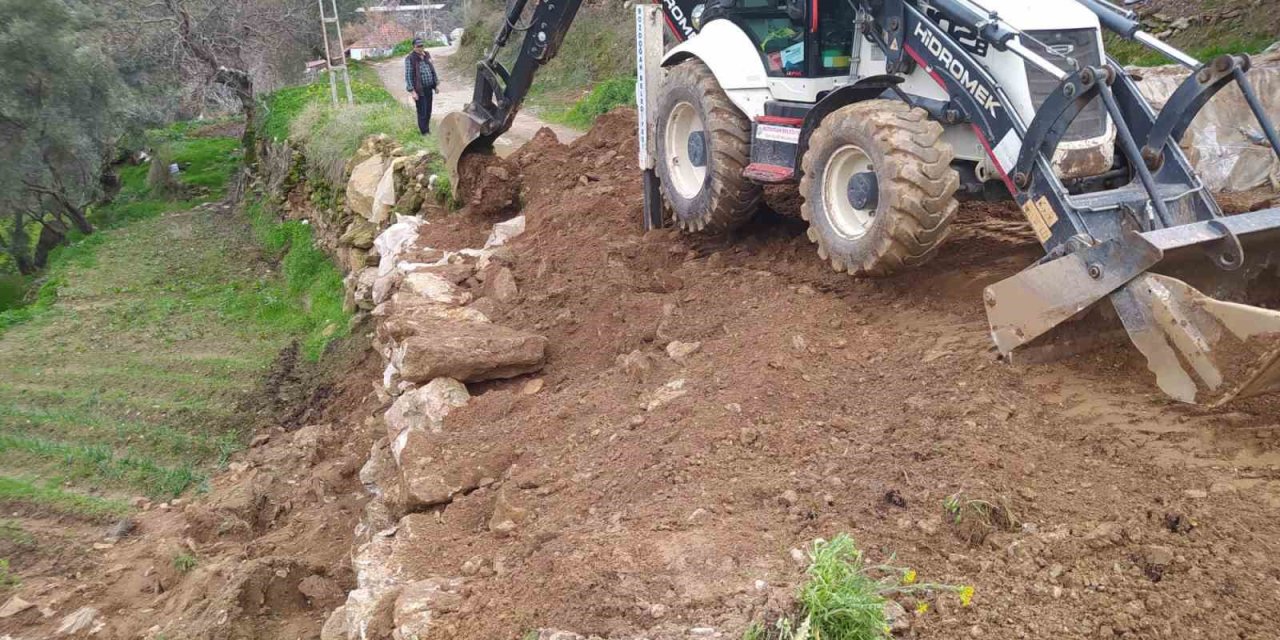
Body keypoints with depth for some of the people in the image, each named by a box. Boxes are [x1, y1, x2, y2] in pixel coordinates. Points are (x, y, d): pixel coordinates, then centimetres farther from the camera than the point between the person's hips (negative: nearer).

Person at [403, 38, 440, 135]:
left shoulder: (427, 55, 7)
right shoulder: (410, 59, -12)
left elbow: (433, 70, 17)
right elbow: (408, 76, -13)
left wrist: (436, 84, 15)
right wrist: (412, 91, -18)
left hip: (429, 88, 6)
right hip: (419, 89, -6)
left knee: (428, 111, 15)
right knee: (422, 112, -1)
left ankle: (427, 128, 31)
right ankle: (424, 132, 7)